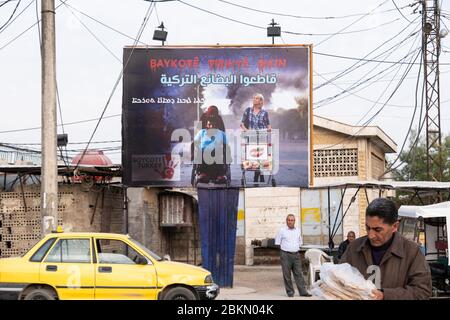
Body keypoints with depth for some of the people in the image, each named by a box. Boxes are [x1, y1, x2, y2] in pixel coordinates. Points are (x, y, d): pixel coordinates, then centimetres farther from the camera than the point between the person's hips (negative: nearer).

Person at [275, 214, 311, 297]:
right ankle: (290, 292, 7)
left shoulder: (298, 230, 11)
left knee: (298, 273, -1)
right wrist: (286, 248, 1)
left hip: (296, 254, 3)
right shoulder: (282, 231, -2)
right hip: (285, 255, -3)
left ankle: (303, 291, -4)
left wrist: (296, 249, 9)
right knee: (287, 275, 0)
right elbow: (277, 243, 3)